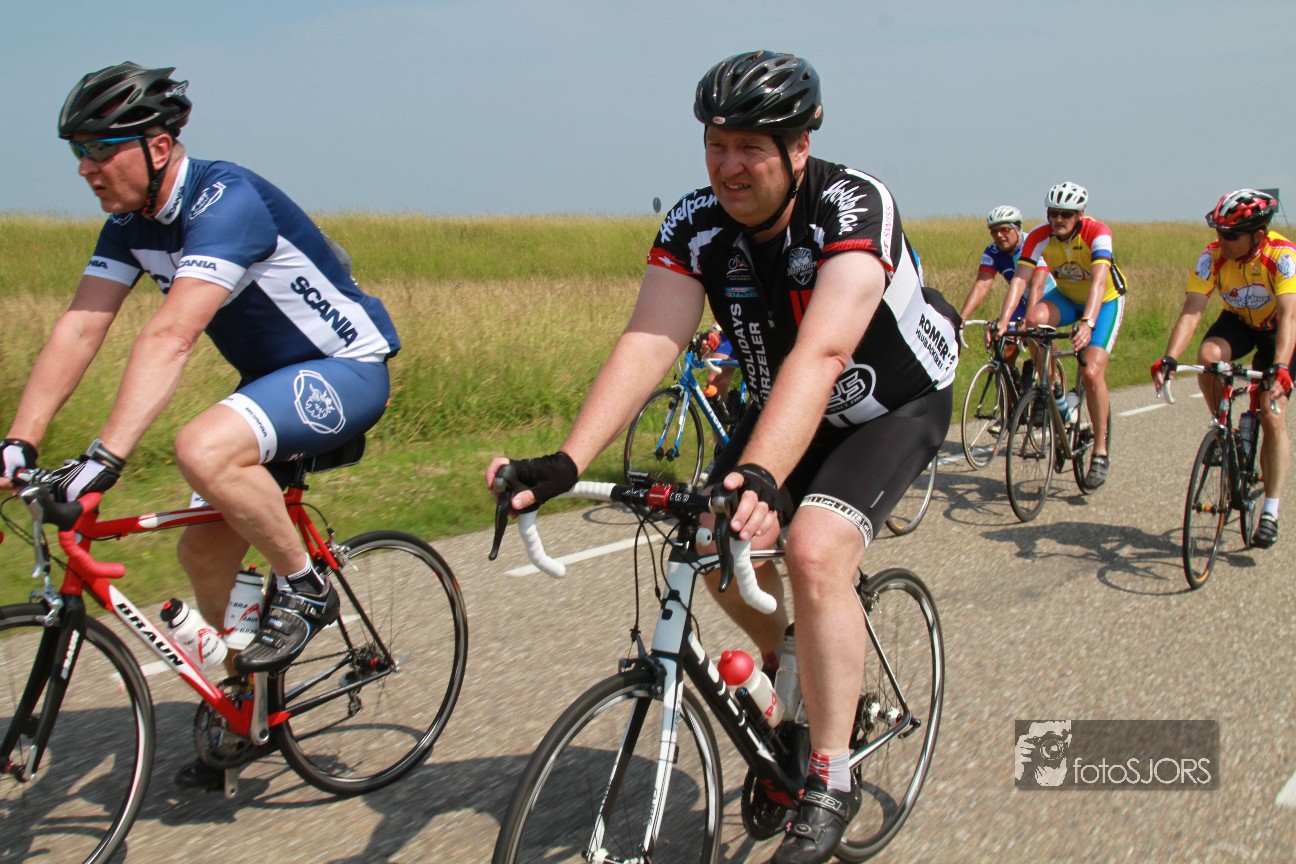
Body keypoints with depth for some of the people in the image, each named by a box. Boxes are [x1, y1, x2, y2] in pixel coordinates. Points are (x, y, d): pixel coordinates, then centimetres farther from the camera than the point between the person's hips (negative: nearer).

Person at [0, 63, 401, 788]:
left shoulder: (226, 202, -27)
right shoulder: (131, 223, 0)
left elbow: (171, 337, -38)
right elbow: (79, 330, -6)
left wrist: (107, 456, -44)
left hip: (346, 371, -9)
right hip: (274, 378, 9)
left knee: (204, 450, -34)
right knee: (204, 549, 6)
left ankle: (304, 586, -10)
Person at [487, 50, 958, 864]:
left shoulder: (854, 206, -32)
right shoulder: (696, 224, -17)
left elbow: (820, 353, -46)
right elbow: (649, 342, -29)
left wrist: (761, 474, -61)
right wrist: (566, 463, -43)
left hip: (896, 404, -6)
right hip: (787, 406, 6)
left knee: (815, 549, -26)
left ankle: (832, 776, -11)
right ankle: (805, 677, 24)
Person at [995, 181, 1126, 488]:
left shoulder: (1097, 233, -30)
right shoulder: (1039, 237, -21)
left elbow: (1099, 281, -43)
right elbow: (1020, 279, -28)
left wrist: (1087, 323, -58)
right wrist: (1002, 322, -43)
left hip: (1105, 301, -3)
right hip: (1067, 297, 3)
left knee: (1091, 372, -21)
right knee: (1034, 319, -31)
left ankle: (1100, 452, -5)